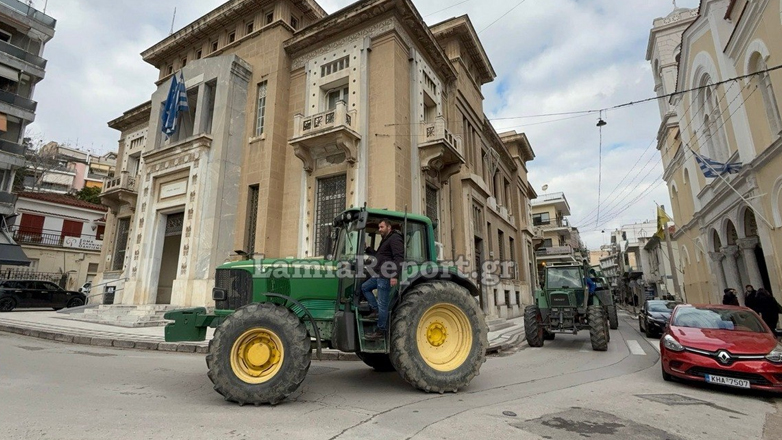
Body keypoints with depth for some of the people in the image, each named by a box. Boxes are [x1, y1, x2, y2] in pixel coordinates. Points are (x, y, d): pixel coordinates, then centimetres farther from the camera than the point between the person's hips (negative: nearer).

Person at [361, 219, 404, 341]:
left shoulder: (395, 238, -11)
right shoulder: (385, 240, 22)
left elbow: (399, 258, -22)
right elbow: (378, 255, 31)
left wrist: (394, 275, -29)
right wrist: (367, 249, 18)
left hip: (386, 277, -11)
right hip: (379, 275, 11)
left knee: (382, 303, -5)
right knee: (364, 287, 20)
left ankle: (381, 331, 4)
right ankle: (376, 310, 17)